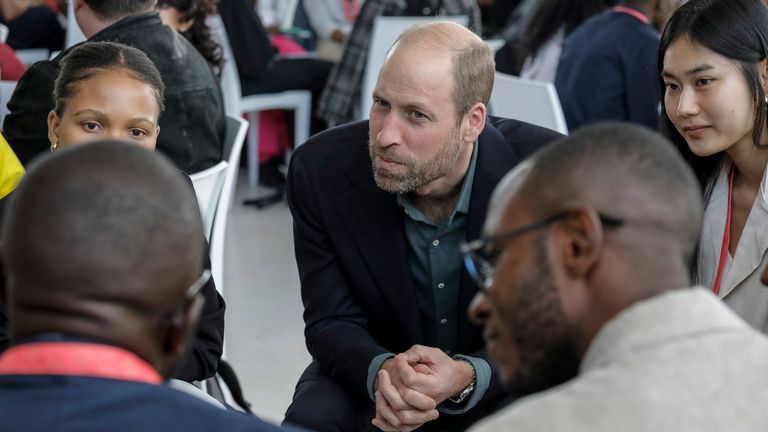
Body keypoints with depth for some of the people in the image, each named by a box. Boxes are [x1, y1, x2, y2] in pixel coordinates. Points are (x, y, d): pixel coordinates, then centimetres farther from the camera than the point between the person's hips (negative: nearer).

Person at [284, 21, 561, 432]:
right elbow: (332, 322, -11)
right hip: (368, 377, 1)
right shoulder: (322, 170, -17)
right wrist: (381, 371, -34)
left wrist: (468, 376, -36)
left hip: (501, 385, -1)